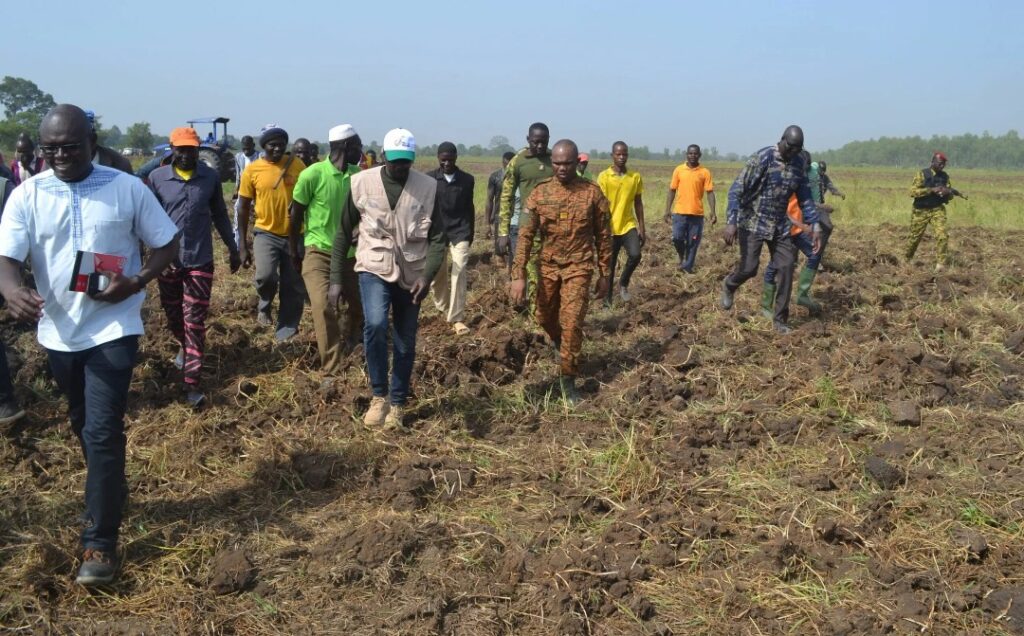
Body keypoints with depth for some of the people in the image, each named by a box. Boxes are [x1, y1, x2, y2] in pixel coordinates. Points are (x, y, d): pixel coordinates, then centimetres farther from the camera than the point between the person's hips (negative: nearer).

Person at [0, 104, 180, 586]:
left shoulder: (126, 188, -7)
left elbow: (168, 243, 0)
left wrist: (136, 282, -17)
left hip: (112, 328, -4)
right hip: (58, 331, 4)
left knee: (103, 430, -8)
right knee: (84, 427, 19)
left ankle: (100, 543, 0)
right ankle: (110, 492, 44)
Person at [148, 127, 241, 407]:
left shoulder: (211, 177, -1)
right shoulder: (157, 178, -5)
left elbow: (220, 215, 11)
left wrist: (233, 249, 15)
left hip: (200, 260, -1)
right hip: (167, 259, 1)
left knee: (195, 322, -2)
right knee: (173, 315, 17)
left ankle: (192, 383, -2)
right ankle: (185, 347, 48)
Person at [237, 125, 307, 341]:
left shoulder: (297, 166, -2)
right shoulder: (252, 170, -4)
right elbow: (243, 207, 2)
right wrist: (243, 244, -1)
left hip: (294, 235, 2)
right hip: (266, 233, -1)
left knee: (294, 288, 4)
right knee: (265, 275, -25)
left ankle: (285, 334, 19)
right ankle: (264, 306, 8)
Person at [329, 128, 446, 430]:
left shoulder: (428, 187, -4)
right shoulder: (361, 183, -4)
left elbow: (437, 238, -2)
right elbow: (344, 234, 3)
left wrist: (427, 275, -18)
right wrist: (335, 279, 1)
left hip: (411, 275, 1)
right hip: (374, 269, -1)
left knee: (405, 344, 6)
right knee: (375, 325, -25)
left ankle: (397, 405, 23)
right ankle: (379, 396, -7)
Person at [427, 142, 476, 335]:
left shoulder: (467, 179, 2)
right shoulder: (429, 178, -2)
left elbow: (469, 208, 11)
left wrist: (471, 233, 13)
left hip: (460, 231, 0)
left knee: (459, 272, -11)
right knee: (437, 273, 8)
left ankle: (457, 318, -10)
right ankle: (443, 308, 34)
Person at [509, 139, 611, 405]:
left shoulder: (592, 193, -8)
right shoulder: (539, 193, -5)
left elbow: (603, 236, 0)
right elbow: (526, 235, -7)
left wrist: (604, 275, 1)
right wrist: (518, 275, -13)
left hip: (578, 267, -3)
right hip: (547, 266, 3)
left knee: (572, 323, -9)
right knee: (545, 317, 15)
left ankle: (568, 379, 4)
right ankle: (561, 345, 48)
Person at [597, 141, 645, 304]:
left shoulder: (636, 177, 2)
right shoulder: (603, 177, -7)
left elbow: (638, 203, 8)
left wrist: (642, 227, 6)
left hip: (629, 225, 2)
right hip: (610, 227, -2)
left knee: (635, 255, -19)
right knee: (609, 264, 4)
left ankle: (624, 283, 7)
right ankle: (607, 298, 19)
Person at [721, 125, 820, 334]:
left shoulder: (800, 164, 0)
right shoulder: (763, 158, -18)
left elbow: (805, 197, 10)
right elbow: (737, 189, -20)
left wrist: (814, 225, 3)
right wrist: (731, 222, -29)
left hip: (780, 225, 5)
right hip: (754, 222, -5)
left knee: (786, 267, -3)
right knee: (748, 269, -6)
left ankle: (780, 319, 7)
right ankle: (729, 285, 31)